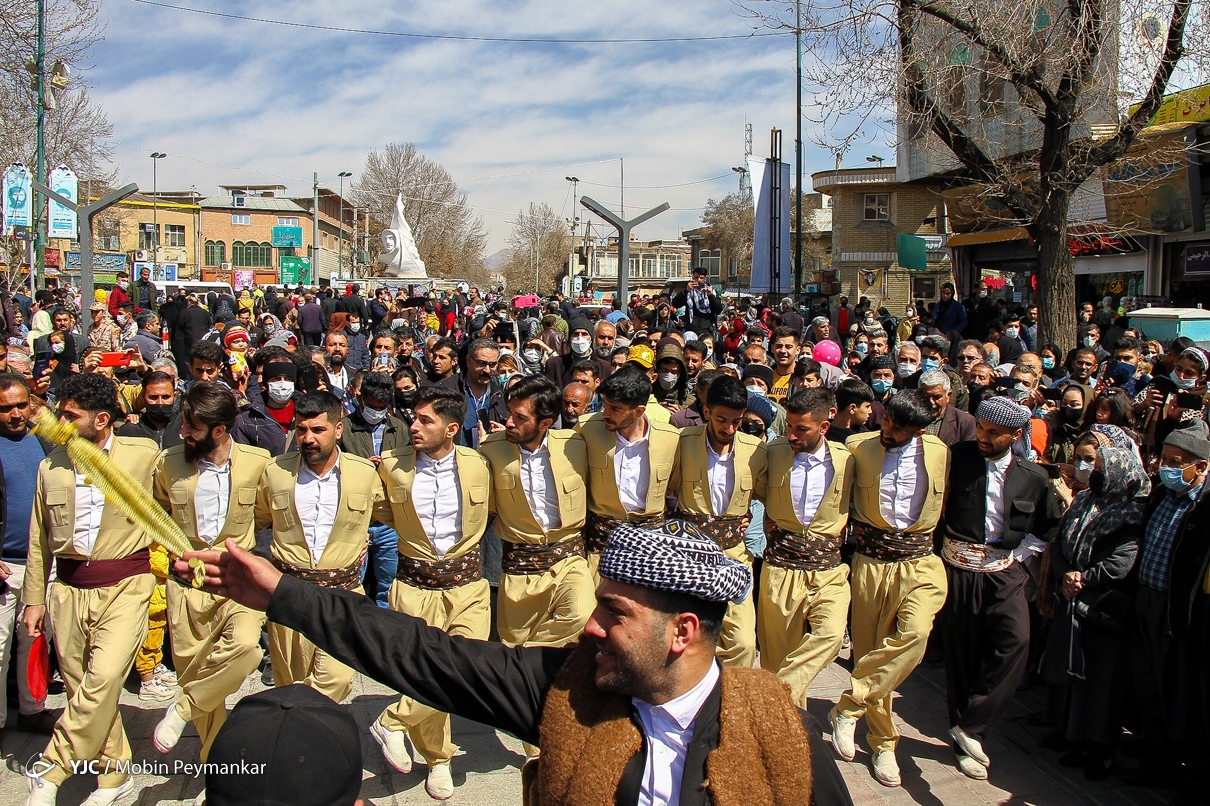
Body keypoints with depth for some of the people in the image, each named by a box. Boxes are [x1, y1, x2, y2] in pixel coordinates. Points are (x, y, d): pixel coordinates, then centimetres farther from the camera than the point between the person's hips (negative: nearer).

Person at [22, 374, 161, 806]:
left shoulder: (144, 454, -5)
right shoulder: (50, 466, 6)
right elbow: (39, 539, 14)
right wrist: (34, 599, 13)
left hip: (125, 584, -4)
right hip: (69, 588, 4)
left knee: (103, 677, -19)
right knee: (81, 686, 7)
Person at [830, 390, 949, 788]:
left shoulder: (938, 451, 3)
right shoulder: (857, 446, -2)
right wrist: (858, 529, 5)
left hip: (919, 561, 0)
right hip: (871, 561, 0)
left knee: (913, 634, -25)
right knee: (869, 649, 4)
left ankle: (848, 708, -10)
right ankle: (883, 743, 22)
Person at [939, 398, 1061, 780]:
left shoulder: (1033, 476, 4)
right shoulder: (957, 456, -4)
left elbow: (1049, 526, 18)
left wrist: (1020, 555, 9)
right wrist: (944, 540, 0)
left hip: (1005, 573, 1)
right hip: (959, 568, -1)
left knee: (1015, 641, -20)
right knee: (962, 651, 4)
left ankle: (970, 726, -9)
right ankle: (967, 745, 18)